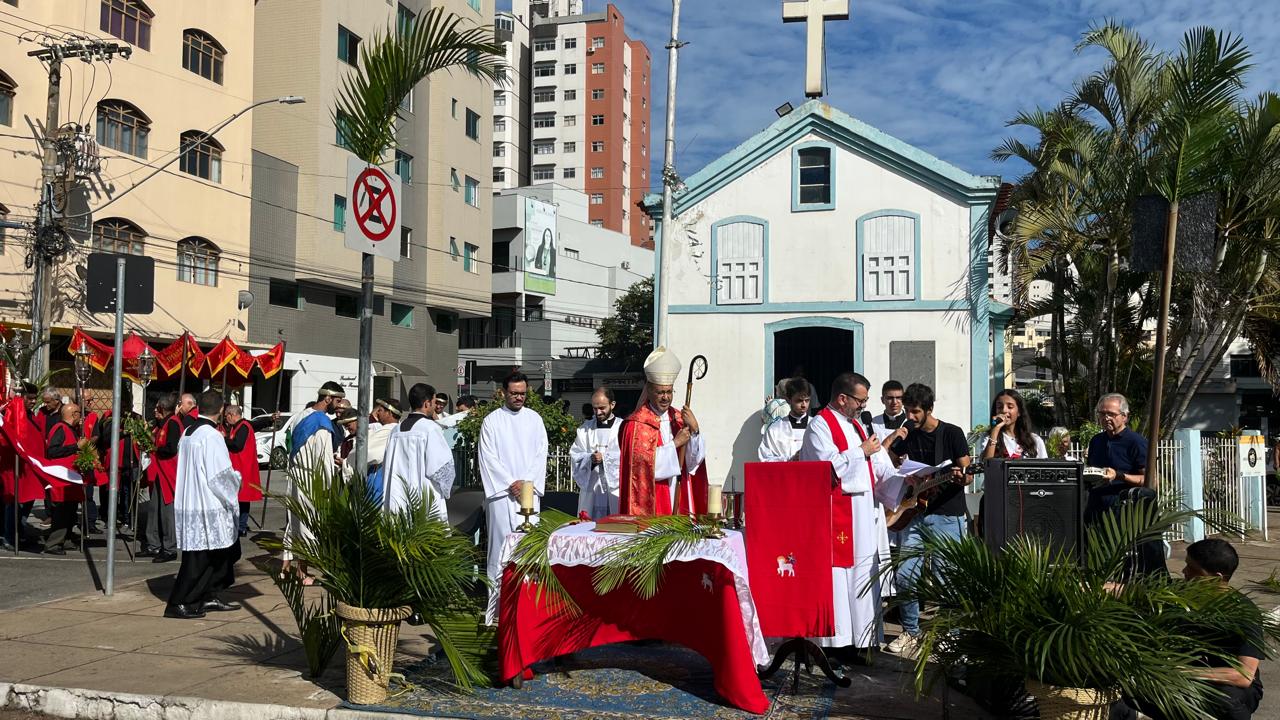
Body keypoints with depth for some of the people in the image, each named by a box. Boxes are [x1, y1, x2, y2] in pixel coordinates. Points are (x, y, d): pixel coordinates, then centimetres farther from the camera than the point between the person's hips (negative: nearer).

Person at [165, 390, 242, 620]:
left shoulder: (187, 433, 10)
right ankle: (179, 604, 3)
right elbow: (220, 476, -18)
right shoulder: (212, 436, -17)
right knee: (201, 556, -1)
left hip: (188, 504, 9)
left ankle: (209, 596, 20)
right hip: (207, 508, -9)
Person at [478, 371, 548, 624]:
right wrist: (511, 484, -9)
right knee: (500, 547, -4)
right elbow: (489, 459, -2)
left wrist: (526, 482, -6)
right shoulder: (491, 421, 3)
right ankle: (496, 607, -1)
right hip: (502, 494, -2)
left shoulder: (534, 419, 11)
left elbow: (541, 455, 7)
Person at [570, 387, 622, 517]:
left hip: (615, 487, -2)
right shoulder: (585, 429, 13)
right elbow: (575, 455, 6)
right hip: (590, 487, 3)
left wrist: (604, 457, -12)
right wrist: (590, 458, -12)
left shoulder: (622, 427, 3)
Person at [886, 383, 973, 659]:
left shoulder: (952, 434, -2)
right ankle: (911, 631, 13)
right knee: (905, 575, -3)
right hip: (916, 514, 4)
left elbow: (969, 475, -4)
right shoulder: (908, 437, 11)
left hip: (948, 516, -4)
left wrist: (960, 477, -27)